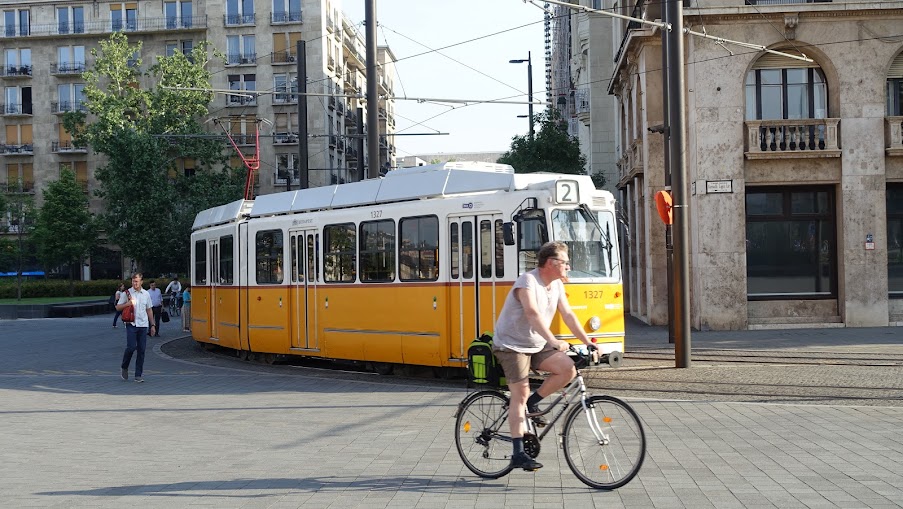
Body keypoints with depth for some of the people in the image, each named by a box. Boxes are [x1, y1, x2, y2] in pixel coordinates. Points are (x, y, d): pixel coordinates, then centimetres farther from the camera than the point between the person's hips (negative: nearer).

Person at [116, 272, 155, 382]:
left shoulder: (146, 294, 11)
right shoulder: (126, 293, 1)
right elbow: (118, 307, 5)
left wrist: (152, 325, 14)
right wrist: (127, 304, -13)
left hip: (143, 325, 3)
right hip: (131, 324, -3)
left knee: (141, 350, 2)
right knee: (131, 347, -13)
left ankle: (139, 374, 8)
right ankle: (124, 367, 13)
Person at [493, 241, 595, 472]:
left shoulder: (557, 285, 5)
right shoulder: (527, 281, -22)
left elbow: (568, 315, 6)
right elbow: (532, 314, -36)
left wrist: (588, 342, -3)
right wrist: (554, 342, -46)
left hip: (537, 345, 7)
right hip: (512, 345, -7)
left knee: (568, 368, -14)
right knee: (520, 395, -10)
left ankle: (532, 403, 4)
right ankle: (518, 454, -5)